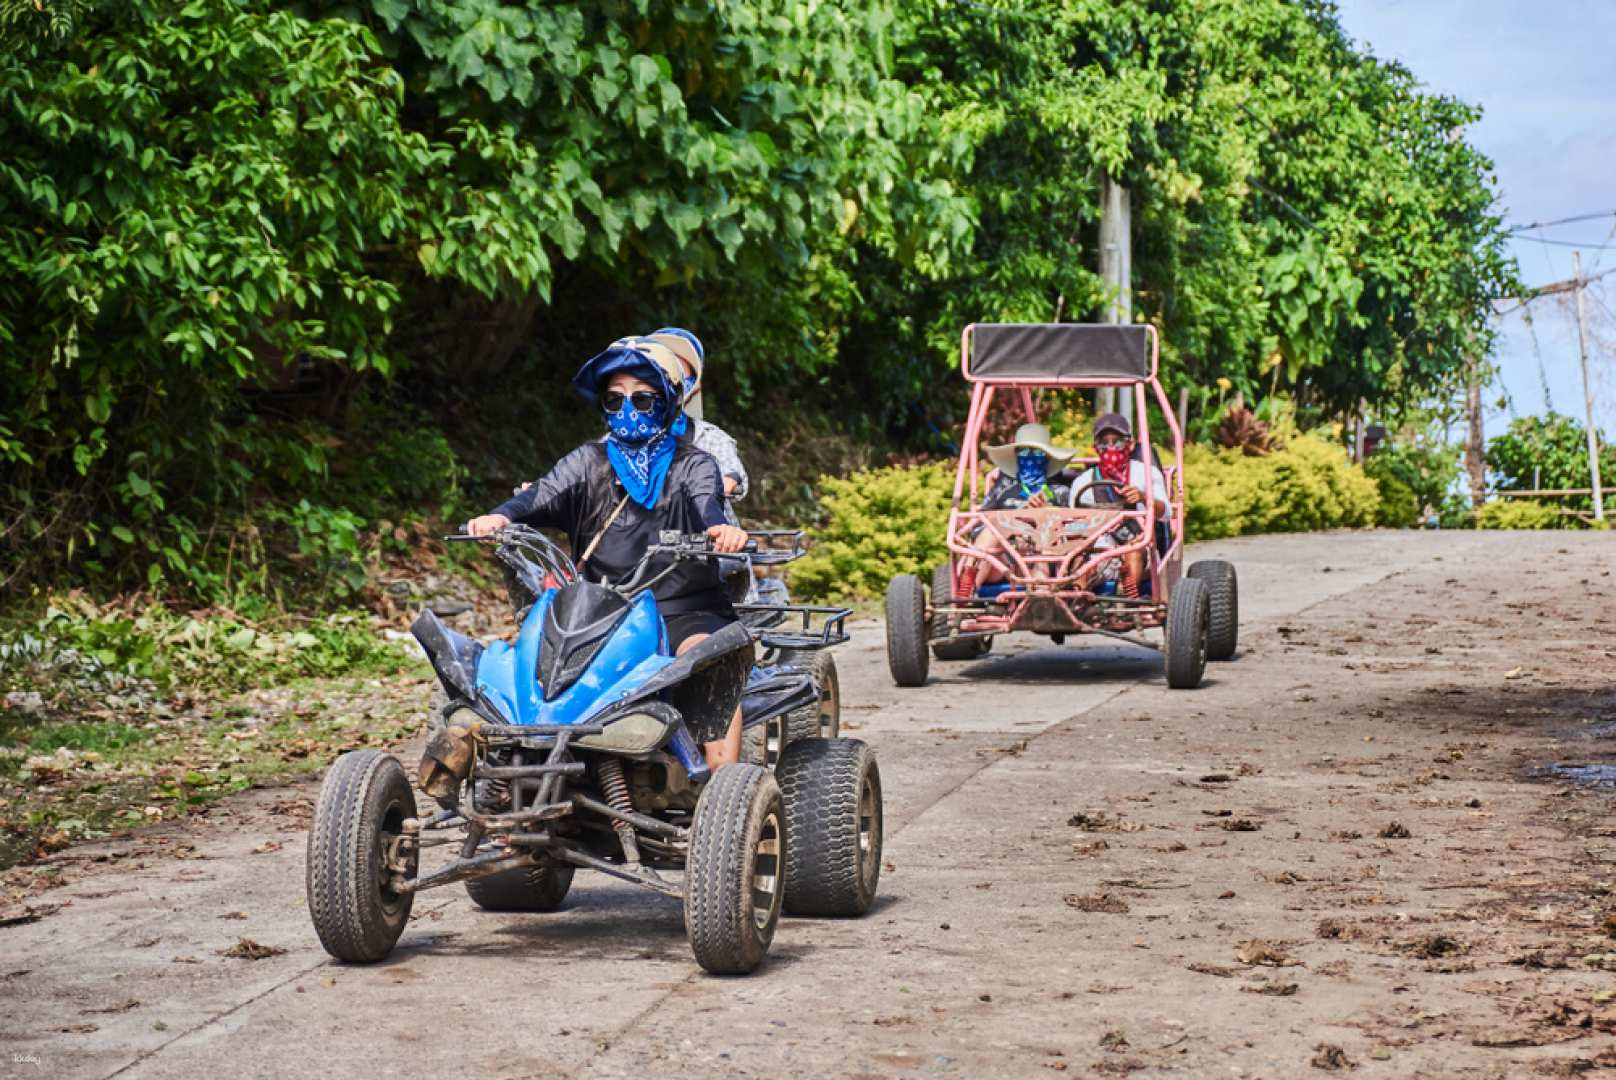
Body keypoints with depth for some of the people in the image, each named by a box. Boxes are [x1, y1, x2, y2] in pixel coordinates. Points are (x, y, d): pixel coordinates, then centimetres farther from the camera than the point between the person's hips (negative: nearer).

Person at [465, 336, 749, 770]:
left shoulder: (692, 464, 8)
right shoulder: (590, 462, 14)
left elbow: (706, 501, -15)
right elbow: (544, 493, -4)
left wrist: (719, 527, -41)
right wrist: (502, 515, -28)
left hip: (683, 611, -2)